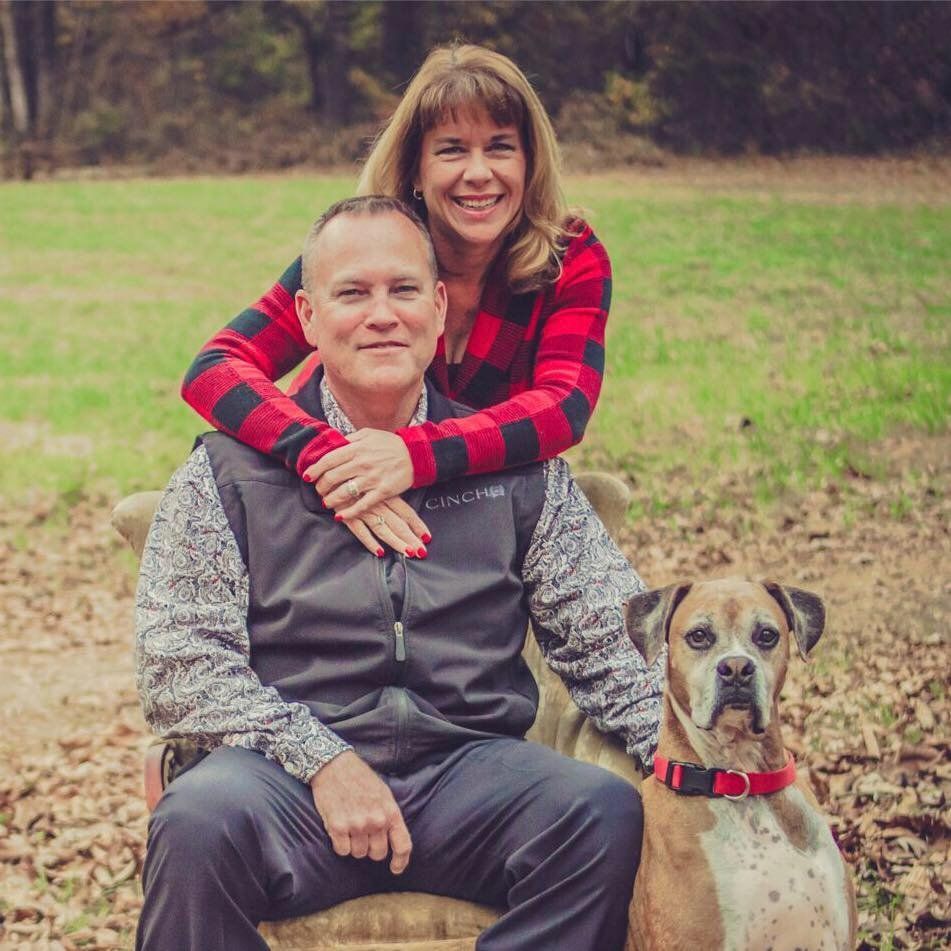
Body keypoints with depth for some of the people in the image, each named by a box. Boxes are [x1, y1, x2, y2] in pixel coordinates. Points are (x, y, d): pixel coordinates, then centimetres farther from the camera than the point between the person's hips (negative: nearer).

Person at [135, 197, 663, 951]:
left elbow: (610, 638, 12)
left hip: (467, 767, 2)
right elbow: (178, 661, -1)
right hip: (291, 773, -2)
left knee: (606, 811, -28)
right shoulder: (234, 467, 7)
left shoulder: (515, 462, 14)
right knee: (201, 822, -35)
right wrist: (320, 759, -13)